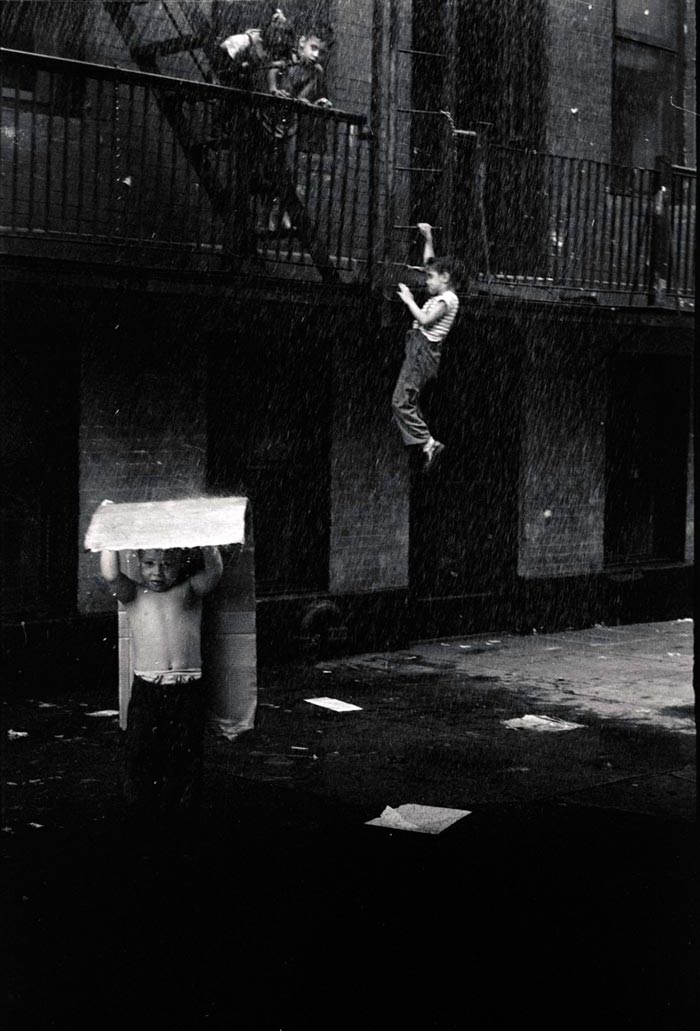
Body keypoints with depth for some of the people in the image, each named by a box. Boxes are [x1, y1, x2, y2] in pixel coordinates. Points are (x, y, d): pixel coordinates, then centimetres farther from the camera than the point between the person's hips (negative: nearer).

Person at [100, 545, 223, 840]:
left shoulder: (188, 593, 6)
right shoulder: (134, 595, 7)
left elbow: (214, 571, -13)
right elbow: (110, 574, -12)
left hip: (187, 691, 0)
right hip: (146, 690, 0)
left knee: (184, 757, 3)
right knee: (141, 754, -1)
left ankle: (178, 818, 14)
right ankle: (142, 818, 10)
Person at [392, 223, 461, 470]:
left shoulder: (447, 299, -10)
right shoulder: (442, 295, 16)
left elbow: (425, 320, -19)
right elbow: (430, 263, 28)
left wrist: (409, 300, -7)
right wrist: (427, 239, 26)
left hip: (424, 352, -10)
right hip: (418, 349, 10)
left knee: (401, 402, -14)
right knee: (408, 402, 9)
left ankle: (428, 443, -16)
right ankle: (426, 444, 7)